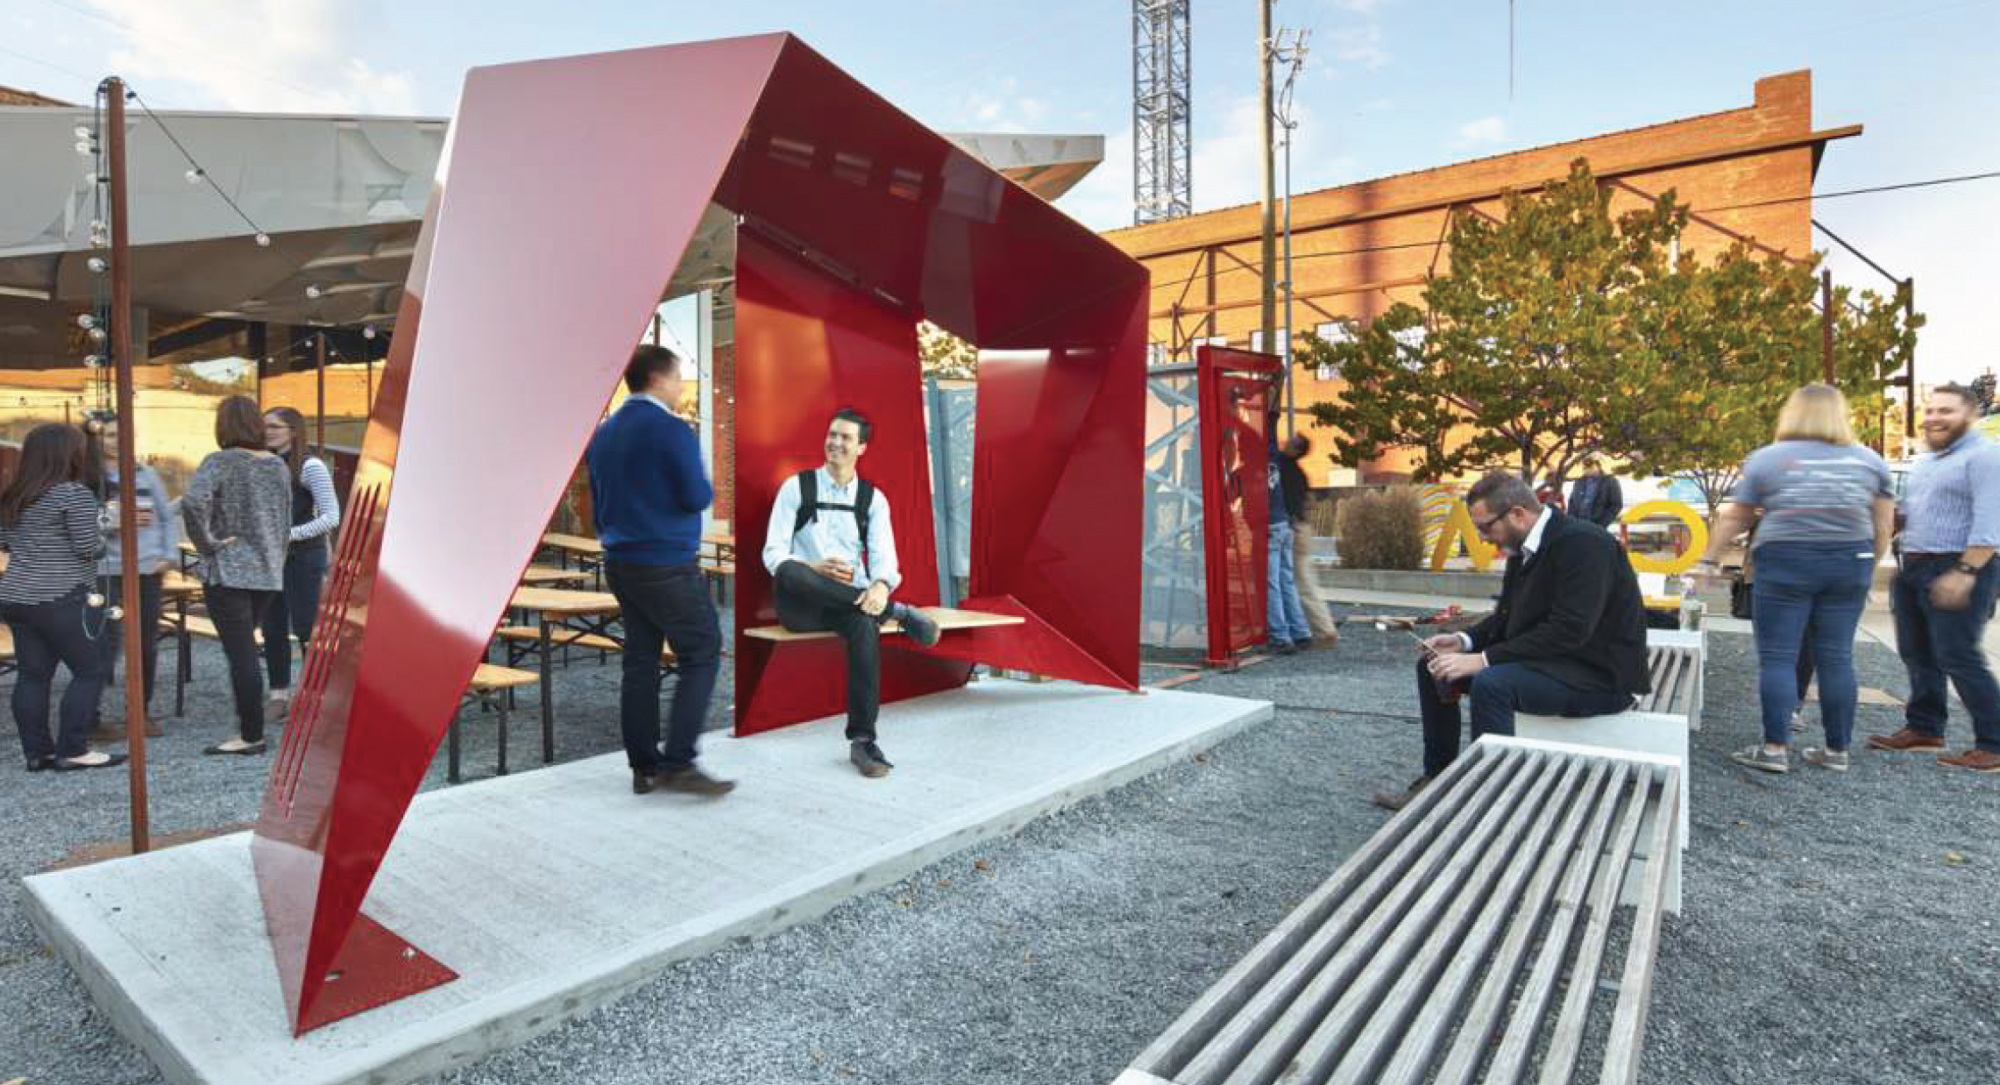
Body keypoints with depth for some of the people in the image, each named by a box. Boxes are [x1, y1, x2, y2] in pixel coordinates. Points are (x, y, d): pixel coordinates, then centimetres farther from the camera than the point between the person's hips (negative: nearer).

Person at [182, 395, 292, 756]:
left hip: (228, 573, -6)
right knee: (245, 651, 16)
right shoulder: (278, 465, 9)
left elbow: (193, 502, -27)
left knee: (241, 654, -2)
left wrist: (206, 543, -13)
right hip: (269, 573, 6)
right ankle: (248, 726, 19)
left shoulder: (219, 462, -9)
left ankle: (252, 736, 2)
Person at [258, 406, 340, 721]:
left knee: (306, 629, -2)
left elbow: (331, 517, -14)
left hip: (304, 557, -6)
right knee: (272, 629, 10)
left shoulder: (310, 467, -9)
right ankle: (279, 696, 20)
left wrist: (290, 534, -20)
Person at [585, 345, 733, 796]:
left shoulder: (603, 432, 13)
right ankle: (678, 763, -5)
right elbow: (698, 497, -15)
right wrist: (707, 487, 5)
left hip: (619, 563, 8)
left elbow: (598, 504, 18)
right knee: (701, 656, -1)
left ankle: (644, 766, 15)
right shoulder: (671, 429, -13)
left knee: (640, 660, 11)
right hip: (667, 565, -8)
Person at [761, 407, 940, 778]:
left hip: (848, 600, 1)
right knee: (791, 572, -36)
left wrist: (880, 586, -26)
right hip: (800, 604, -1)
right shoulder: (796, 487, 6)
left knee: (865, 625, -35)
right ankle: (897, 612, -28)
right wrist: (814, 569, -21)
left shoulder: (873, 499, 11)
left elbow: (883, 556, -1)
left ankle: (863, 740, -27)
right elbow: (773, 553, 0)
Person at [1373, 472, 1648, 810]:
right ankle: (1436, 780, 12)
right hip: (1548, 658, 10)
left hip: (1599, 673, -9)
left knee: (1491, 684, -34)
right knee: (1433, 668, 6)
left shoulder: (1583, 543, -22)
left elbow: (1568, 631, -29)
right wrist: (1464, 641, -5)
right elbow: (1507, 616, 14)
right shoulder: (1523, 547, 5)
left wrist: (1483, 659, -28)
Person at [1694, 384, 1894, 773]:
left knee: (1777, 657, -1)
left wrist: (1709, 558, 7)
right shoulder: (1869, 460, 7)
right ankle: (1837, 750, 15)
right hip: (1849, 565, 4)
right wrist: (1869, 566, 19)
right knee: (1836, 657, 9)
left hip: (1785, 563, -4)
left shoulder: (1767, 458, -3)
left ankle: (1775, 749, -3)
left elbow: (1734, 518, -1)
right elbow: (1884, 524, 9)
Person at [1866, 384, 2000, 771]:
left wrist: (1965, 572, -25)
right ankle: (1924, 730, 24)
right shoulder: (1927, 461, 18)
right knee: (1917, 654, 13)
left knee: (1958, 658, -7)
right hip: (1914, 568, 9)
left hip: (1957, 570, -9)